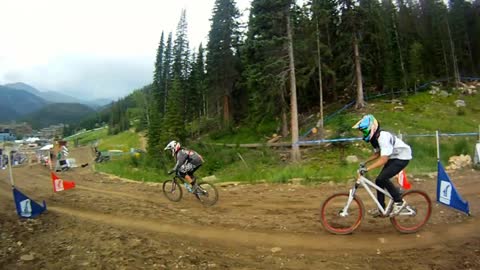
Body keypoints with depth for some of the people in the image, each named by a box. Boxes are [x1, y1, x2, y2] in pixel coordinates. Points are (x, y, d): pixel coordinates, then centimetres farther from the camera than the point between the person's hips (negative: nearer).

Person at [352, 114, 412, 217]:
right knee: (379, 181, 3)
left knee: (382, 178, -21)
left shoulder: (383, 137, -31)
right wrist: (364, 162, -1)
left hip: (402, 157, -9)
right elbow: (377, 154, 12)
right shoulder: (374, 138, -2)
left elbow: (384, 159, -37)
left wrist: (367, 169, -40)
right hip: (393, 157, 9)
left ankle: (399, 202, -2)